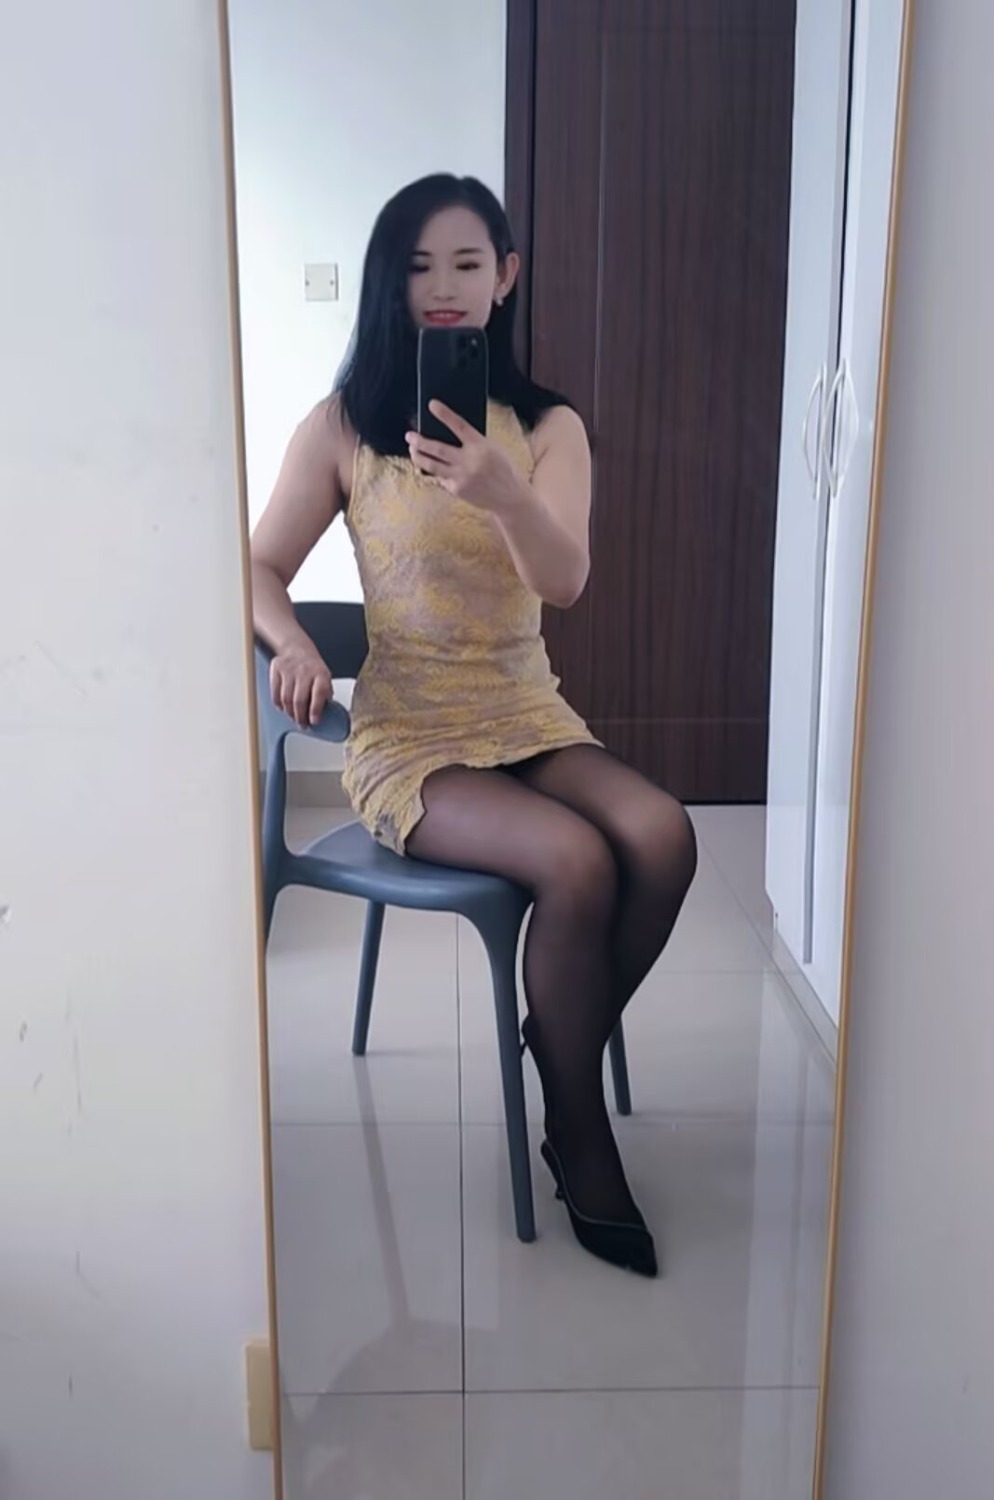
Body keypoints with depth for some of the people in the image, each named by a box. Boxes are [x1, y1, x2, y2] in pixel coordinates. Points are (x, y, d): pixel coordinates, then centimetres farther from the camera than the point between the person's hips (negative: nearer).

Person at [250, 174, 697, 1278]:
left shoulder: (549, 428, 3)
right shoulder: (342, 427, -1)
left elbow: (565, 583, -13)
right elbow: (261, 570, 0)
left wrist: (502, 493, -34)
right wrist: (291, 643, -22)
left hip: (527, 714, 3)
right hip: (405, 732, -3)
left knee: (663, 837, -26)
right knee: (578, 862, -28)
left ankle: (560, 1053, 0)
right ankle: (580, 1135, -7)